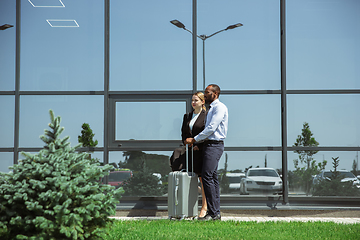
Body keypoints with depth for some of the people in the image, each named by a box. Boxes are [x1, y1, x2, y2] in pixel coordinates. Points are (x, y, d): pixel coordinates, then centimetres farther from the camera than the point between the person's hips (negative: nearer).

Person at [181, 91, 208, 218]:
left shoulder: (206, 116, -5)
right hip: (190, 150, 6)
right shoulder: (187, 116, 15)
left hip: (201, 150, -6)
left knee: (203, 178, -2)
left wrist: (198, 145, -13)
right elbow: (183, 132, 18)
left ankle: (204, 207, 4)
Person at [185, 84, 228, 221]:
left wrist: (194, 139, -12)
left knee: (207, 177, -15)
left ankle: (213, 213, -13)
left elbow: (211, 128, -16)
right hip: (208, 144, 9)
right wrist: (196, 142, 8)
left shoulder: (220, 107, -8)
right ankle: (216, 213, 9)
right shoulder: (210, 109, 21)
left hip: (215, 145, -9)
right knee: (212, 178, 7)